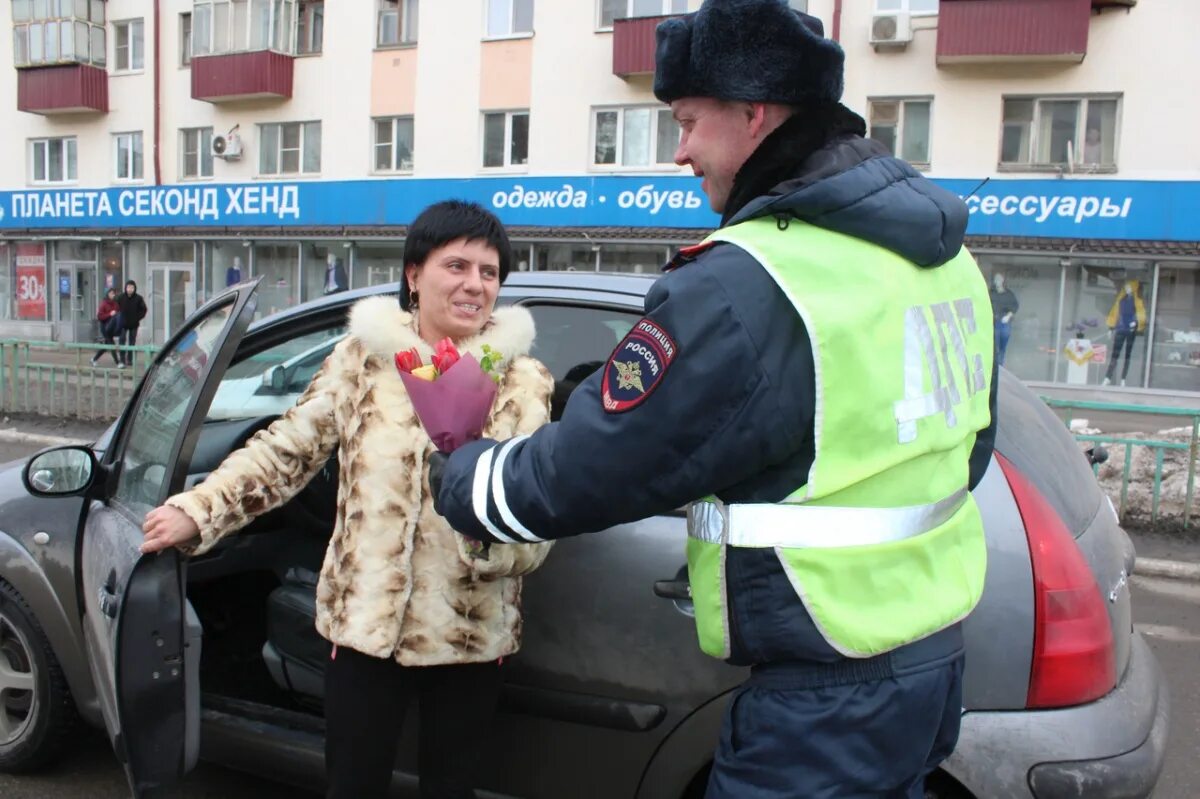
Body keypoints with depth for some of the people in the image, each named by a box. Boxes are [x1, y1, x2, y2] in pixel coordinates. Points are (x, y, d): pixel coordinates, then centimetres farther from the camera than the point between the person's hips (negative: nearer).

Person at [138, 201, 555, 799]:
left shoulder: (523, 382, -1)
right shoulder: (363, 356, 0)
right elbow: (288, 451, 0)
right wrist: (197, 511, -11)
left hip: (469, 633, 0)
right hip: (363, 620, 0)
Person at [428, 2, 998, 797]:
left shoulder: (744, 287, -24)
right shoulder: (940, 252, 3)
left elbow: (589, 468, -17)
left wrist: (461, 478, 2)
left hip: (828, 695, -8)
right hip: (937, 649, 8)